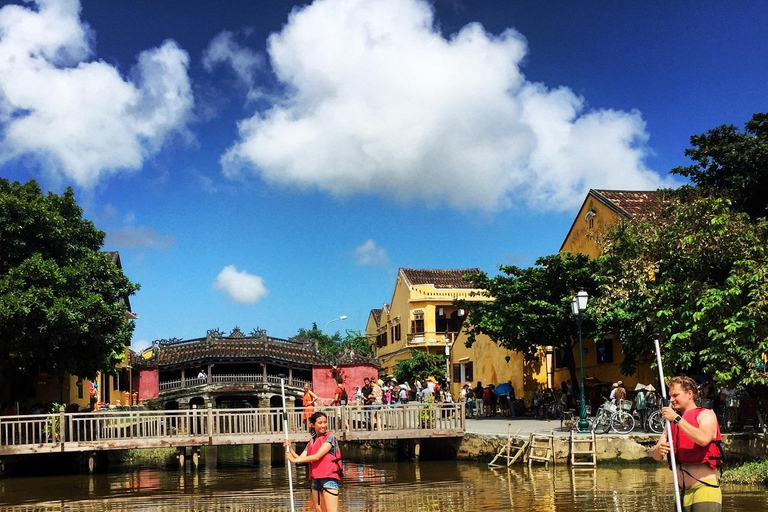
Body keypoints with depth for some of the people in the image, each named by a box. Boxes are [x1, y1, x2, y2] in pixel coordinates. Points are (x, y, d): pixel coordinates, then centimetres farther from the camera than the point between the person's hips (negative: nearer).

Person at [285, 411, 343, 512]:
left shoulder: (330, 438, -4)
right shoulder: (311, 442, 15)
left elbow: (317, 456, -14)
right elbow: (301, 459, 10)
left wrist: (295, 460, -11)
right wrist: (290, 448, -3)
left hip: (329, 478, -7)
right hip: (315, 480, 7)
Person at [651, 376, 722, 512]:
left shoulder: (705, 414, 0)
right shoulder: (672, 421, 18)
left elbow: (703, 439, -22)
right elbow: (655, 455, 11)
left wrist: (677, 419, -19)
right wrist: (658, 450, -12)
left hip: (704, 486, -6)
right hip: (682, 490, 6)